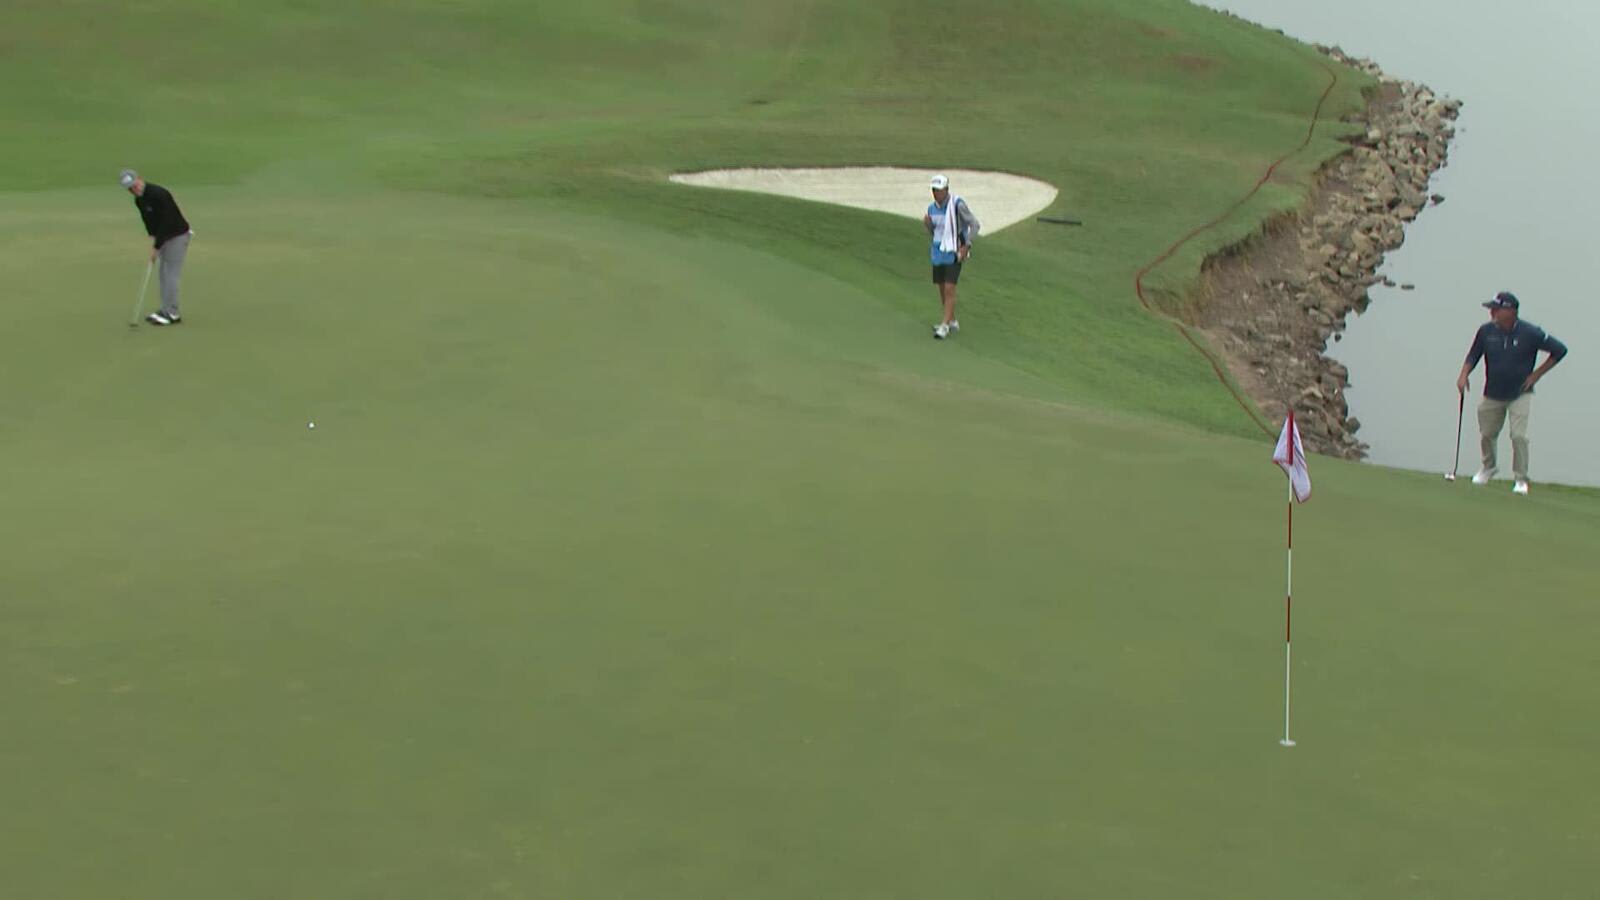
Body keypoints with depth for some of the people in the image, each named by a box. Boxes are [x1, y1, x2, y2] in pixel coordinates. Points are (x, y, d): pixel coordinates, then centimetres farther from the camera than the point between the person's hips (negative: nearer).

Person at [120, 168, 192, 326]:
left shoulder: (159, 194, -26)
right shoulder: (139, 200, 2)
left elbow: (166, 222, -26)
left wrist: (156, 247, -22)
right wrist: (153, 236, -7)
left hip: (178, 236, -9)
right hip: (165, 236, 9)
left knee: (171, 273, -9)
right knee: (164, 273, 10)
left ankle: (172, 313, -6)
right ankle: (166, 310, 15)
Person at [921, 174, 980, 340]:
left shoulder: (957, 204, -15)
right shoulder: (932, 208, 4)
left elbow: (975, 224, -10)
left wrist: (966, 246, -15)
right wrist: (926, 224, -7)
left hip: (954, 253, -7)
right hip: (938, 251, 7)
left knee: (949, 289, -12)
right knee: (942, 289, 11)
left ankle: (945, 326, -10)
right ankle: (952, 322, 26)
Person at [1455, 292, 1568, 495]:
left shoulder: (1530, 333, -16)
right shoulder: (1486, 331, -7)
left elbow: (1559, 350, -6)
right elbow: (1473, 356, 5)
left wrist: (1537, 374, -8)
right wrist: (1464, 375, -14)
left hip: (1520, 394, -3)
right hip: (1492, 394, 3)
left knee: (1519, 436, -14)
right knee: (1487, 434, 13)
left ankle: (1521, 479, -1)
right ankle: (1488, 468, 40)